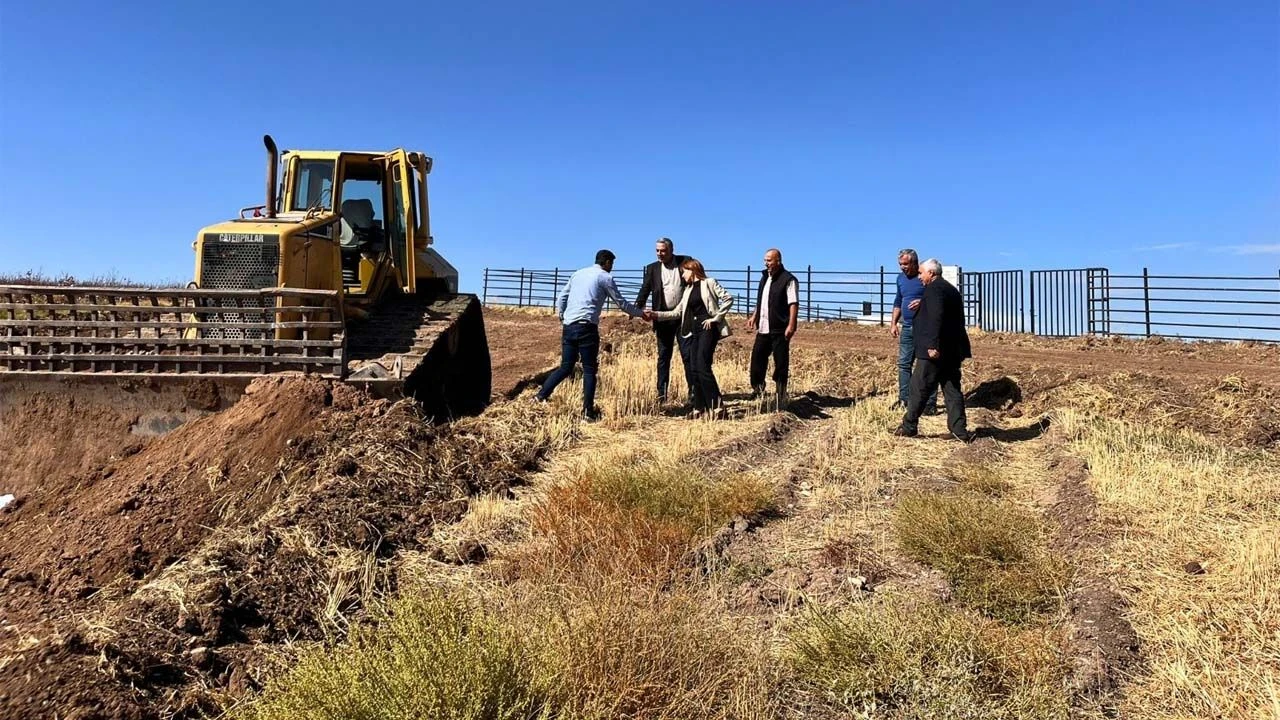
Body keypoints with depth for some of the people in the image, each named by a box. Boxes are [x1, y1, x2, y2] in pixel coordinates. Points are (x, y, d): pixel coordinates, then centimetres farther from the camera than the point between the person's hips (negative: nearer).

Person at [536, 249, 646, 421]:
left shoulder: (578, 273, 20)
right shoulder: (605, 277, 3)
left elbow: (561, 298, 17)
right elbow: (621, 303, 7)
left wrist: (562, 317, 22)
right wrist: (641, 313, 18)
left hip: (568, 326, 6)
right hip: (587, 327, -6)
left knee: (566, 367, 14)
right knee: (589, 370, 0)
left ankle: (541, 396, 6)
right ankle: (588, 412, -1)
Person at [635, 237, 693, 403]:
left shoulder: (685, 262, 1)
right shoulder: (652, 268, 6)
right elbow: (645, 289, -3)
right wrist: (637, 308, -20)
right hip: (663, 318, 2)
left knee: (688, 355, 0)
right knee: (663, 356, 7)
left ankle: (694, 390, 7)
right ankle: (662, 393, 12)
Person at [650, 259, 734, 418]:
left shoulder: (709, 283, -1)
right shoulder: (688, 290, 19)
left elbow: (728, 298, -10)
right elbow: (677, 312, 17)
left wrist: (715, 318, -11)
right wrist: (657, 314, 8)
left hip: (708, 329, -8)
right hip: (695, 330, 8)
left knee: (703, 367, -17)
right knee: (696, 369, 5)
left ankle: (716, 406, -14)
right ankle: (699, 408, 10)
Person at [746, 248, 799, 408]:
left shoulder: (788, 280, -10)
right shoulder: (765, 278, 15)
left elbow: (793, 304, -16)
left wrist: (791, 325, -23)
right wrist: (754, 316, 18)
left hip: (779, 330, -8)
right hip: (763, 328, 8)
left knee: (781, 363, 0)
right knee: (757, 359, 10)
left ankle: (781, 399, 8)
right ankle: (758, 391, 23)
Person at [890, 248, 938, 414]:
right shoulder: (901, 278, 11)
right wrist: (894, 323, 14)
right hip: (907, 327, 7)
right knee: (903, 364, 9)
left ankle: (930, 404, 2)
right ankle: (904, 399, 19)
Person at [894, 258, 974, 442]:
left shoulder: (933, 289, -10)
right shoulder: (952, 289, 19)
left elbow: (936, 318, -23)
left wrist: (933, 345, -25)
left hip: (934, 351, -9)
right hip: (953, 350, 9)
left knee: (919, 389, 1)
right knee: (952, 389, 8)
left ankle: (909, 427, 10)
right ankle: (960, 430, 6)